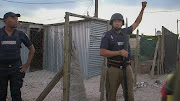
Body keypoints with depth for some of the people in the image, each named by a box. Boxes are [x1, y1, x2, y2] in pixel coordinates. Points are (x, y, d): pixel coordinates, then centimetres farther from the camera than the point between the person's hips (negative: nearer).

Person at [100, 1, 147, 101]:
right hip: (113, 69, -3)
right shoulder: (107, 35, -5)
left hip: (127, 68, 4)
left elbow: (136, 22, 25)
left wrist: (143, 8, 21)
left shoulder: (125, 32, 10)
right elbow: (102, 52, -14)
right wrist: (119, 52, -19)